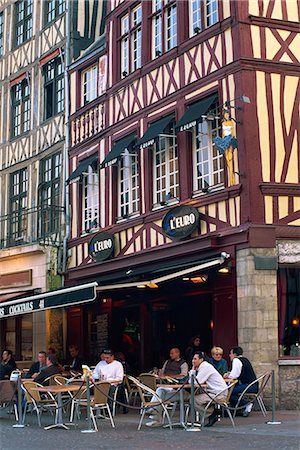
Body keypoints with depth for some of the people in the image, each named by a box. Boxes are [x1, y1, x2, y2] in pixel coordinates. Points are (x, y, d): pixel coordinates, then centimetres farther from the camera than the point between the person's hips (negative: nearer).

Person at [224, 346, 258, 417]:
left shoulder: (236, 360, -8)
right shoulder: (244, 359, 20)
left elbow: (234, 376, -14)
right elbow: (237, 373, 29)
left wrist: (227, 376, 5)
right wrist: (229, 374, 13)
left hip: (249, 386, -10)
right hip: (254, 386, 10)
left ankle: (247, 405, -11)